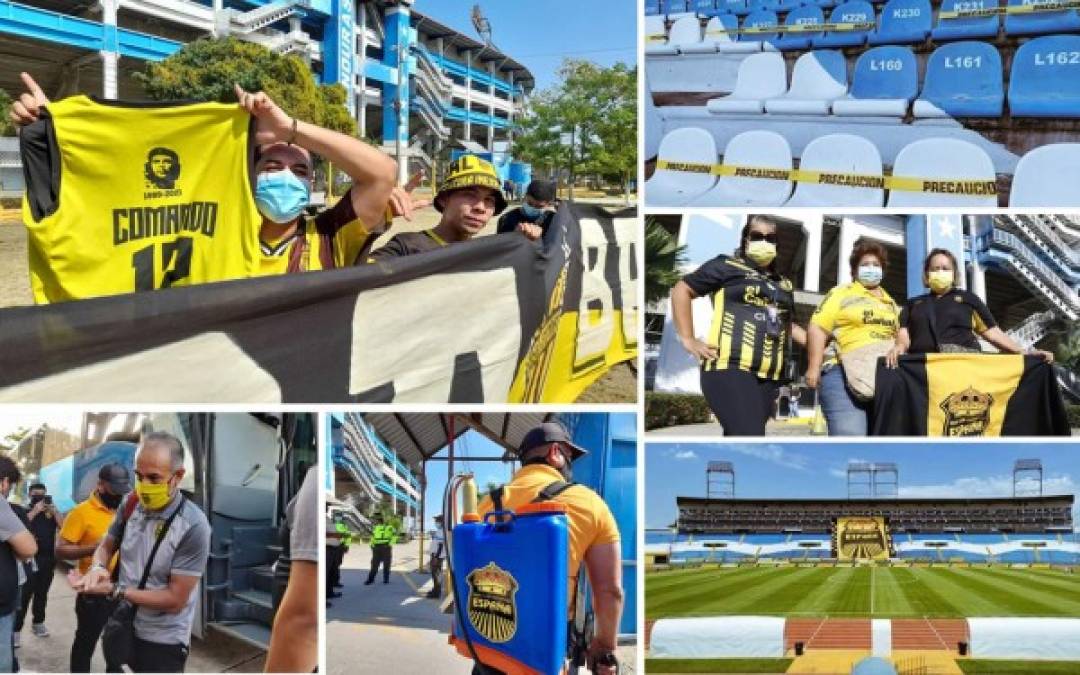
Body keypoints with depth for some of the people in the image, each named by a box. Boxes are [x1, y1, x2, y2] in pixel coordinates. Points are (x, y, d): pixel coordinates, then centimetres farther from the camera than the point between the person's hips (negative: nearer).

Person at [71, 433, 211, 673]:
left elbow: (175, 600, -22)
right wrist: (98, 568, -11)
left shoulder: (193, 526, -23)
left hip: (162, 642, -6)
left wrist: (113, 590, -25)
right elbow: (106, 546, 13)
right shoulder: (131, 505, -4)